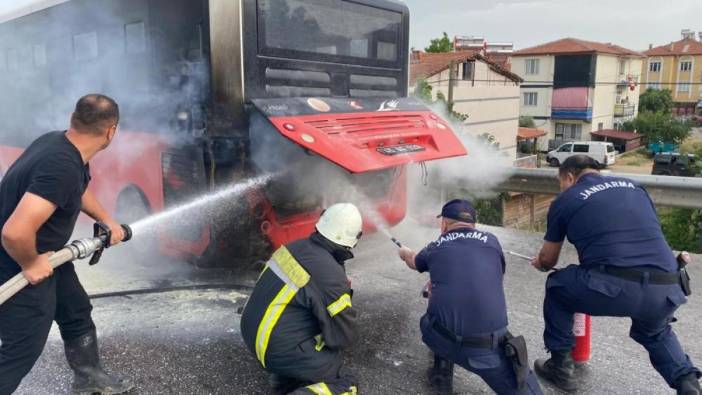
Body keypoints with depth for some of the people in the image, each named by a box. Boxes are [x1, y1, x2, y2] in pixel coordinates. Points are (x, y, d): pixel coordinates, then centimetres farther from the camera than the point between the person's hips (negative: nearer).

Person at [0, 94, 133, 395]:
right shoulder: (63, 167, -35)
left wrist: (107, 221, 19)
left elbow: (79, 189, 18)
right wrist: (31, 264, -23)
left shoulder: (58, 142, -4)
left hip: (43, 254, 10)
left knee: (77, 313, 22)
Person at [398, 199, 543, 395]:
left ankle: (441, 375, 33)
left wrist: (405, 254, 61)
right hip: (489, 346, -1)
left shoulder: (435, 247, 13)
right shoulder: (490, 241, 12)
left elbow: (414, 261, 37)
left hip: (444, 341, 2)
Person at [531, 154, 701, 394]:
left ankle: (560, 367, 26)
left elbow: (548, 260, 22)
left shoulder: (565, 200, 11)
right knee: (655, 332, 38)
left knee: (556, 287, 24)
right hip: (667, 288, 6)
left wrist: (539, 263, 46)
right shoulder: (632, 186, 23)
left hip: (615, 287, -5)